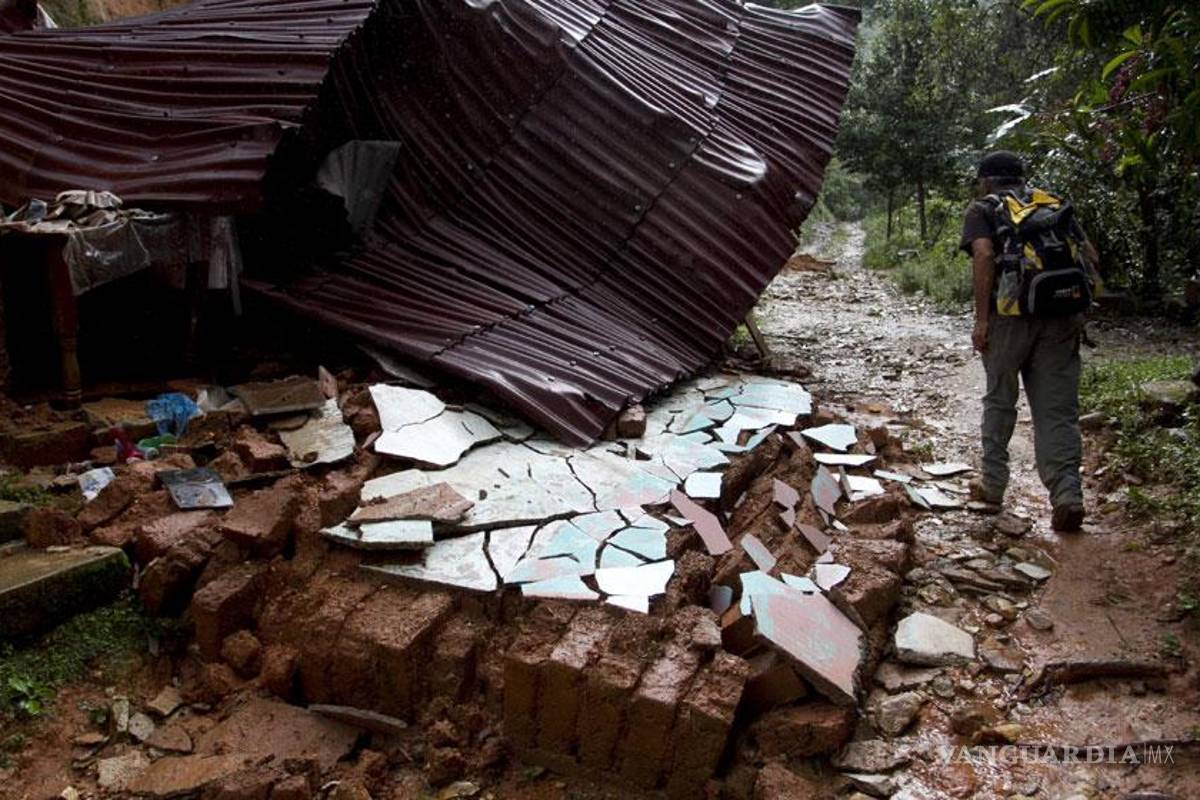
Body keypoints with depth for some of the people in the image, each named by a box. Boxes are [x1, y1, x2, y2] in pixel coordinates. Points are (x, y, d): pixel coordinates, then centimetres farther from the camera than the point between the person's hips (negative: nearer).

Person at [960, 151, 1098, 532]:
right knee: (1057, 409, 4)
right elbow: (1089, 255, 11)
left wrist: (981, 319, -12)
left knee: (999, 400, 15)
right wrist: (1077, 307, 17)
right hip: (1062, 317, 3)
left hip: (1010, 315, -3)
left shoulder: (982, 210, 7)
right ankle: (1068, 494, -8)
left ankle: (993, 484, 23)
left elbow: (984, 254, -11)